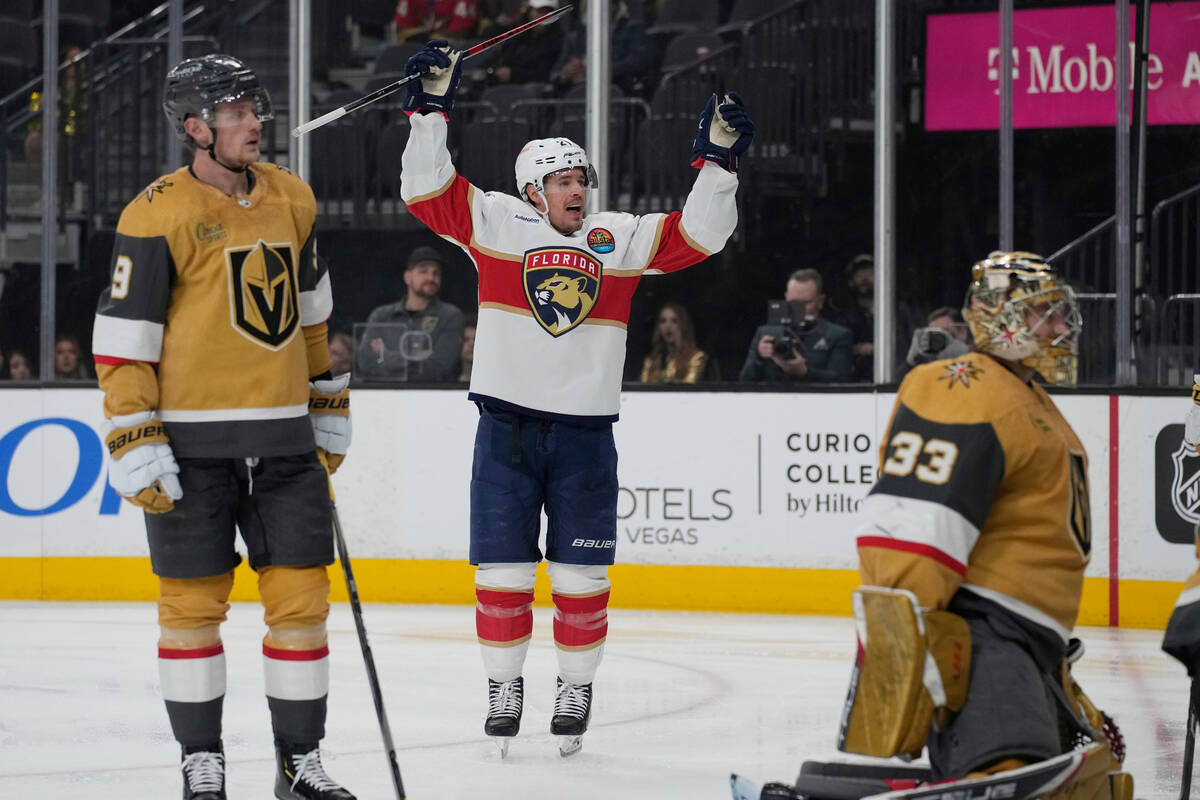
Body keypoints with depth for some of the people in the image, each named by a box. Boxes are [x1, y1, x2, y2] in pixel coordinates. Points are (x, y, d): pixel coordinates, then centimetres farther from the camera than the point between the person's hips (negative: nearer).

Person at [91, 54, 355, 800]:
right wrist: (136, 447, -14)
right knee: (193, 601, 2)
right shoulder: (158, 215, -10)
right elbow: (122, 340, -10)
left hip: (284, 442, 5)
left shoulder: (292, 200, 9)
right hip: (192, 443, -5)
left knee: (302, 595, 4)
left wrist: (330, 412, 21)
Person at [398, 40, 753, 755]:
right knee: (504, 573, 2)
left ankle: (576, 690, 18)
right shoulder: (496, 221, 1)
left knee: (582, 578, 5)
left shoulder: (619, 238, 5)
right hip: (506, 428, -1)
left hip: (585, 434, 1)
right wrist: (433, 108, -13)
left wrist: (718, 161, -8)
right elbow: (428, 189, -4)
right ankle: (504, 687, 15)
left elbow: (696, 237, 2)